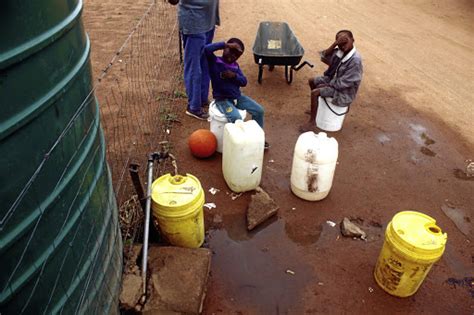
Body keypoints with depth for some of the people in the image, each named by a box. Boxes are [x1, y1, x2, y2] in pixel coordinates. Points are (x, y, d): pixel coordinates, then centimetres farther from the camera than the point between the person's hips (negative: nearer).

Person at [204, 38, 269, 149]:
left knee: (259, 111, 1)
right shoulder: (214, 61, -8)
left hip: (237, 97, 7)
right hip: (222, 99, -7)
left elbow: (244, 82, 5)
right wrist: (226, 44, -24)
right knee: (236, 119, -31)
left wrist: (234, 76, -16)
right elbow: (207, 49, -28)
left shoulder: (235, 66, 9)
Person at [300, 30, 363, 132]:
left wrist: (327, 85, -15)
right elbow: (324, 57, -13)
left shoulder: (355, 60, -30)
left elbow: (344, 82, -27)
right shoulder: (339, 51, -7)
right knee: (311, 81, 13)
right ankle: (316, 109, 28)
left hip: (344, 90, -9)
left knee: (315, 92, -21)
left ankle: (312, 122, -8)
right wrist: (335, 44, -27)